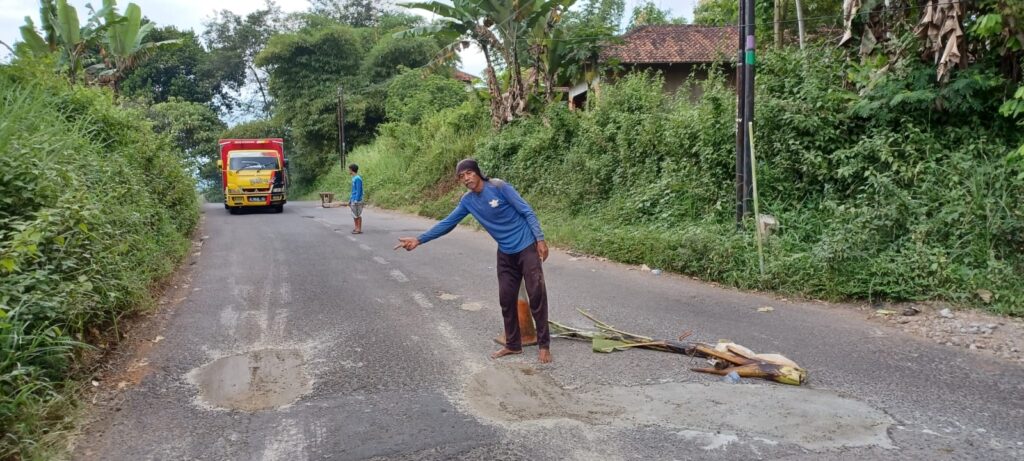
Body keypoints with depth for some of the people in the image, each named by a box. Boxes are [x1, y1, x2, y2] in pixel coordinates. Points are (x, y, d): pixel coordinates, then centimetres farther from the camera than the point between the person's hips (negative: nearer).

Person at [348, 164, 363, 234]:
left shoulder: (358, 179, -15)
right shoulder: (353, 178, 14)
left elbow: (359, 190, -19)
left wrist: (356, 200, -22)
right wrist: (350, 200, 20)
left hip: (357, 200, -9)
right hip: (353, 200, 9)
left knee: (358, 215, -5)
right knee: (354, 215, 13)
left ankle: (359, 229, 0)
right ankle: (356, 227, 20)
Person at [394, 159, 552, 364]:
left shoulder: (499, 187, -14)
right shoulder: (468, 201, 2)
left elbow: (527, 212, -12)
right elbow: (447, 223, 7)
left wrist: (540, 239, -17)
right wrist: (419, 239, 3)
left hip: (526, 247, -6)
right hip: (505, 253, 6)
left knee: (536, 294, -4)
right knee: (506, 299, 7)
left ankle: (544, 345, 4)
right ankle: (513, 345, 20)